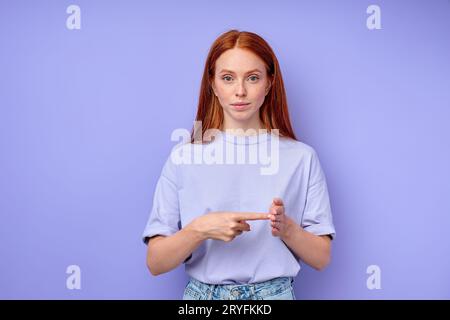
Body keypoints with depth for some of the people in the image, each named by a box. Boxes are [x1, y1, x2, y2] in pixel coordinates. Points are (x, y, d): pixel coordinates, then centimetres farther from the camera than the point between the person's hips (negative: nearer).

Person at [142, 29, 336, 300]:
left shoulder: (301, 158, -6)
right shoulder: (184, 156, -6)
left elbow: (322, 257, -2)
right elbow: (155, 263, -8)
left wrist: (287, 228, -19)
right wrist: (199, 229, -24)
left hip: (275, 292, 0)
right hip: (202, 293, 0)